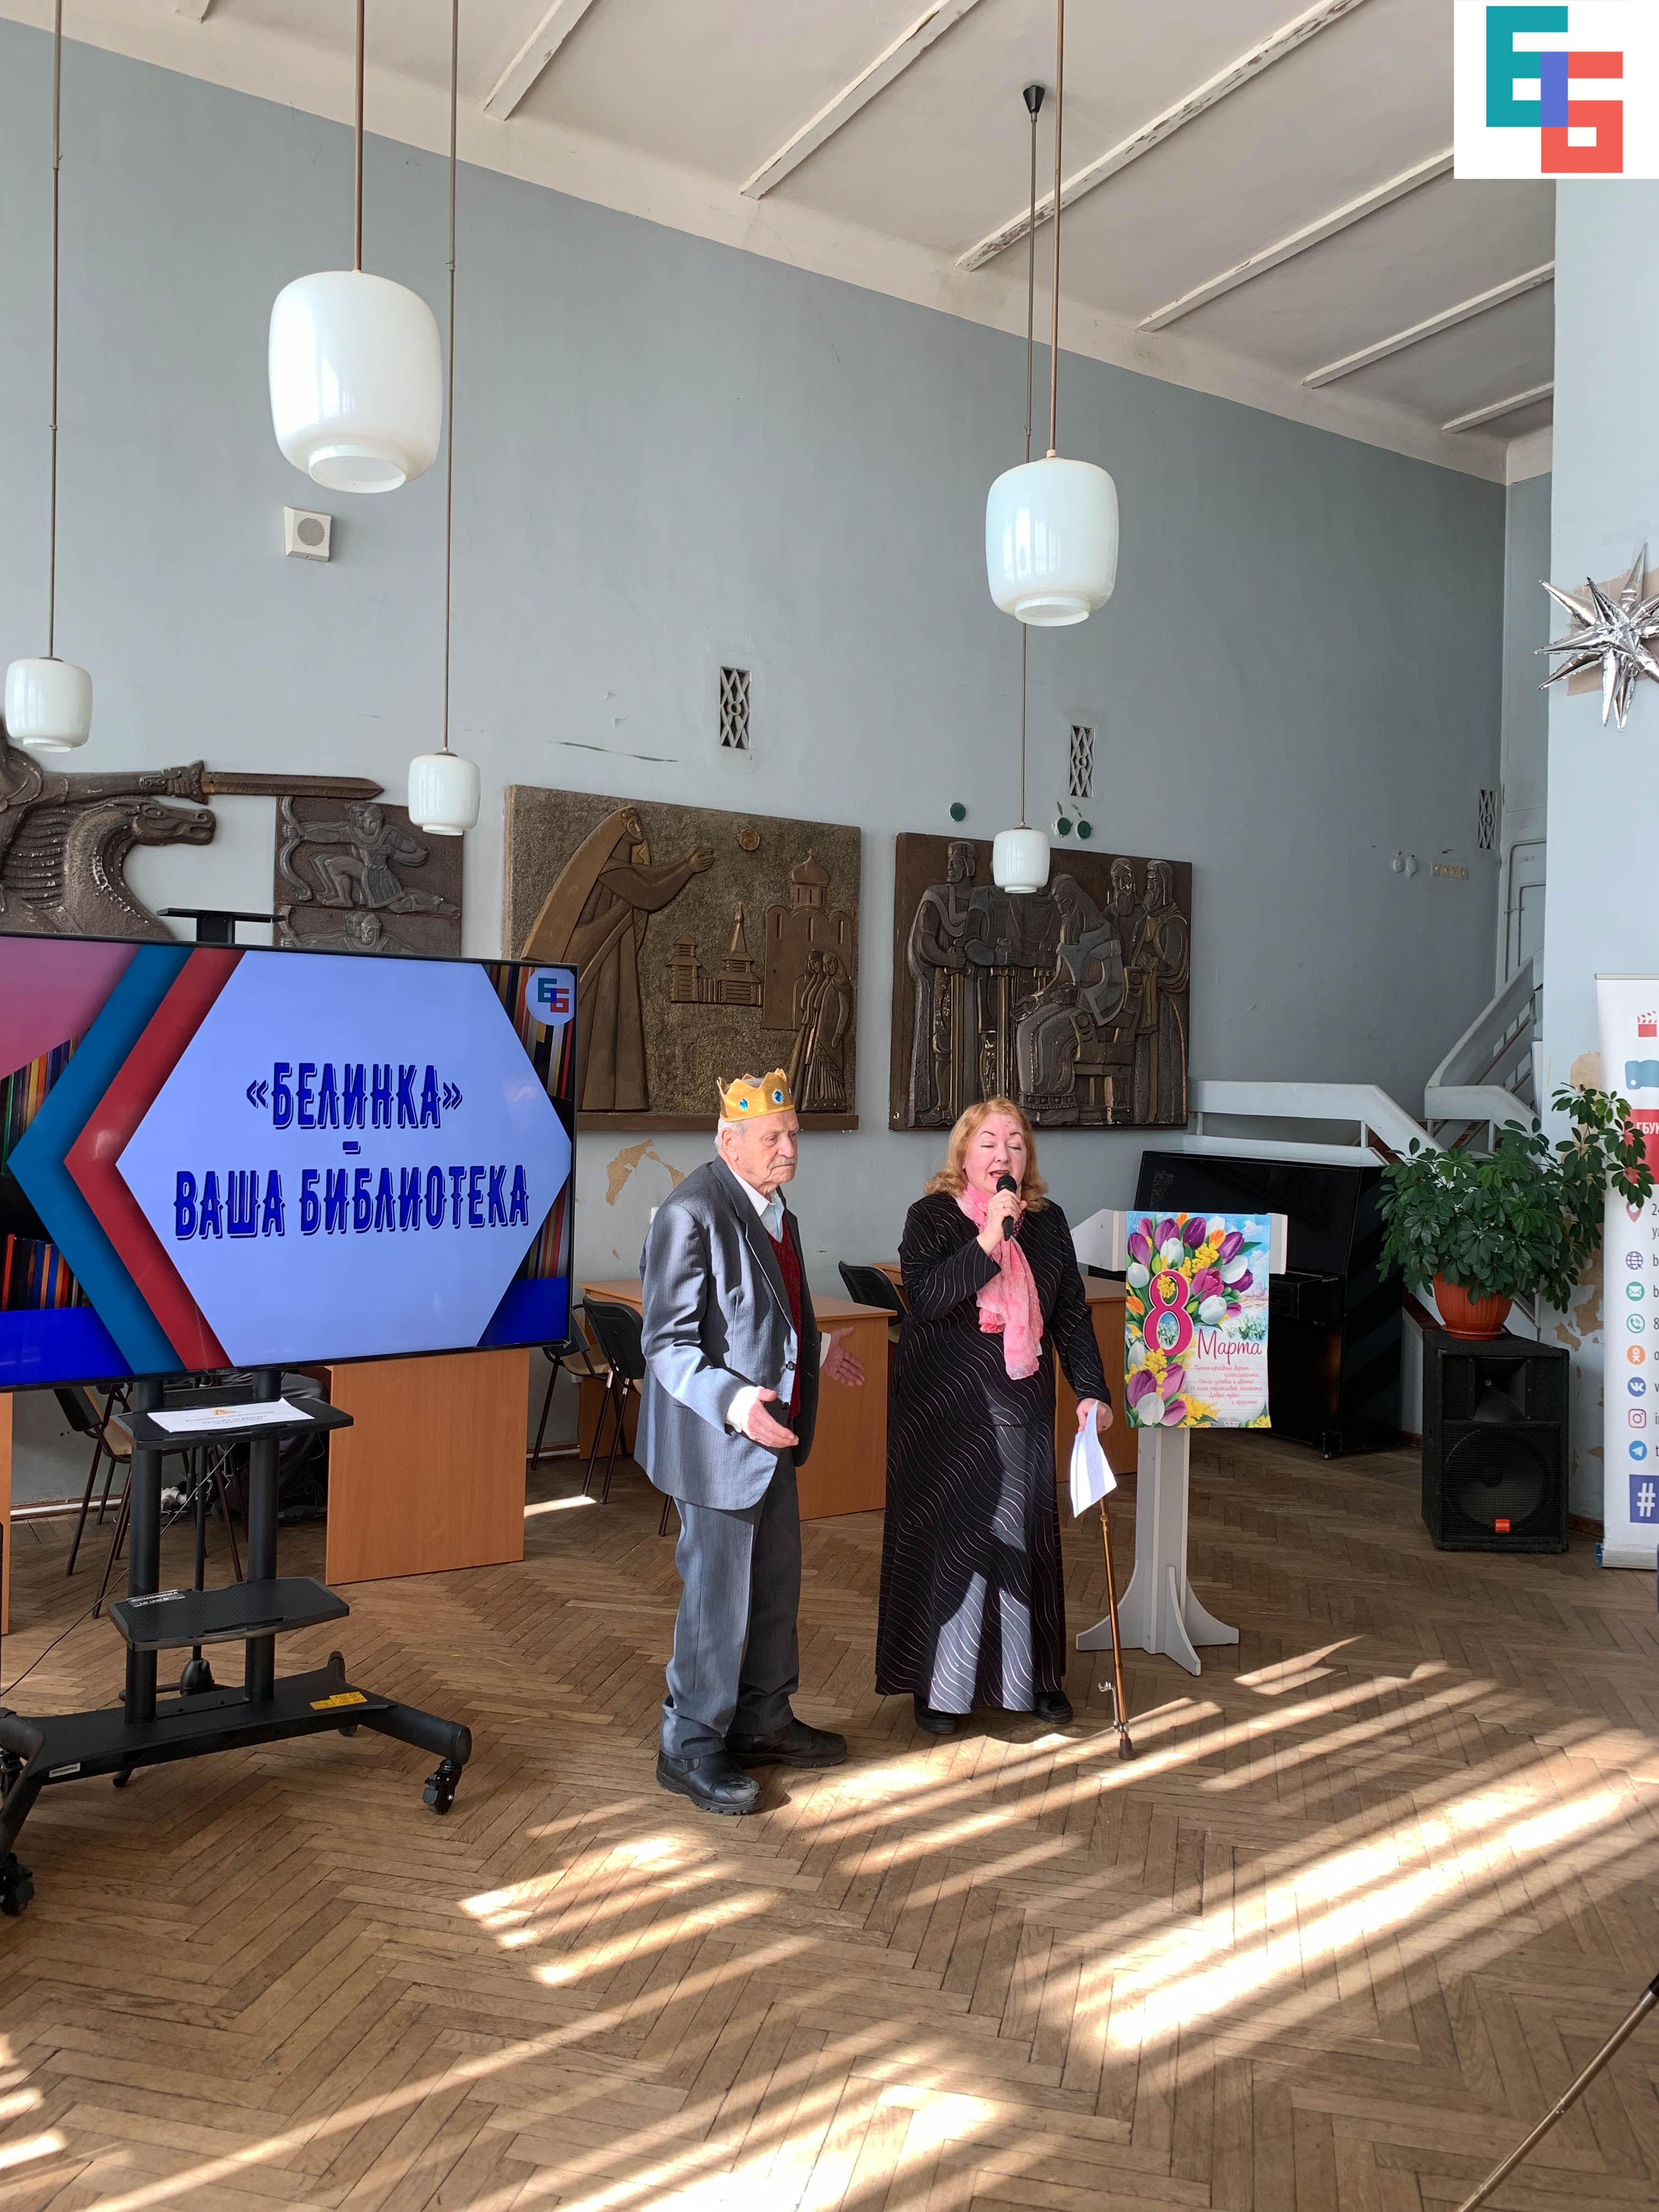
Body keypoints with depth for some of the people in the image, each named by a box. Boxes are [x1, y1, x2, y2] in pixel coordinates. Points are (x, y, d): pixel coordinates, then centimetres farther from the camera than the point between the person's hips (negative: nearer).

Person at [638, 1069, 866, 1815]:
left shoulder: (771, 1204, 8)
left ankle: (762, 1722, 37)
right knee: (717, 1594, 2)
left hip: (771, 1431, 10)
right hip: (718, 1440, -9)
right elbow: (668, 1343, -23)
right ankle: (691, 1747, 20)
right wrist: (732, 1403, -35)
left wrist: (813, 1349, 29)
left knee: (776, 1583, 19)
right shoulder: (691, 1213, -21)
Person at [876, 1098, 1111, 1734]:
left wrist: (1091, 1390, 1)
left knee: (1024, 1535, 9)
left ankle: (1030, 1679, 25)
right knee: (947, 1536, 2)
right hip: (944, 1407, -3)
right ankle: (940, 1686, 17)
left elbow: (1071, 1313, 9)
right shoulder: (932, 1217, -7)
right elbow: (924, 1298, -21)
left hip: (1021, 1406, 4)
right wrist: (989, 1239, -27)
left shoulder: (1047, 1221, 6)